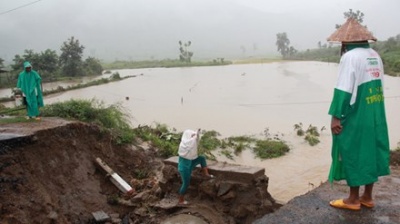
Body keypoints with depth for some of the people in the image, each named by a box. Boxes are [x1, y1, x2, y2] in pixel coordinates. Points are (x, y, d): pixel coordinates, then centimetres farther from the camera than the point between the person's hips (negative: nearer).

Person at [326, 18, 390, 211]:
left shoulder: (350, 57, -16)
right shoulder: (375, 55, 9)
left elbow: (343, 90, -21)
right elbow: (378, 84, 13)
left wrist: (336, 116, -17)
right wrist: (372, 110, 18)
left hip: (355, 118, -8)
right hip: (374, 116, 8)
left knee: (353, 154, 2)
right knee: (370, 151, 14)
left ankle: (353, 199, 13)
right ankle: (367, 197, 25)